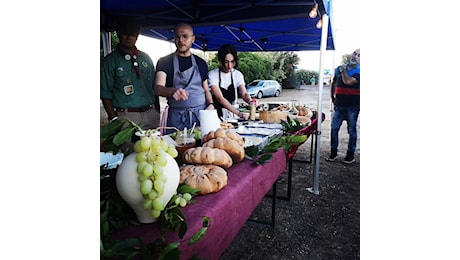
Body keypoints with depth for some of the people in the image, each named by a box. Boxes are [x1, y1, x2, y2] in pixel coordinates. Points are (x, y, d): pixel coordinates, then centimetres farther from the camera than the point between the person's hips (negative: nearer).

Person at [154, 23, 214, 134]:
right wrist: (172, 91, -33)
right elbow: (158, 88, -11)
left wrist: (210, 104, -4)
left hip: (201, 115, 2)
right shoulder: (164, 62, 3)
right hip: (177, 117, -2)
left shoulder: (201, 63, 12)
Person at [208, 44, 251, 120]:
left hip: (234, 112, 3)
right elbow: (220, 98, -19)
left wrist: (250, 101, -28)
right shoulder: (212, 75, -10)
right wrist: (238, 113, -29)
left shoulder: (238, 74, 4)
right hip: (218, 114, -2)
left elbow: (244, 93, -4)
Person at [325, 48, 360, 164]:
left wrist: (343, 70, -7)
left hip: (352, 106, -4)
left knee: (352, 131, 7)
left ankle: (350, 155, 18)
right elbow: (333, 83, 20)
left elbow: (348, 81, -23)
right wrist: (332, 97, 14)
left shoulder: (358, 72, -6)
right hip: (339, 105, 4)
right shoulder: (339, 68, 9)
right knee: (334, 128, 5)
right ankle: (333, 153, 16)